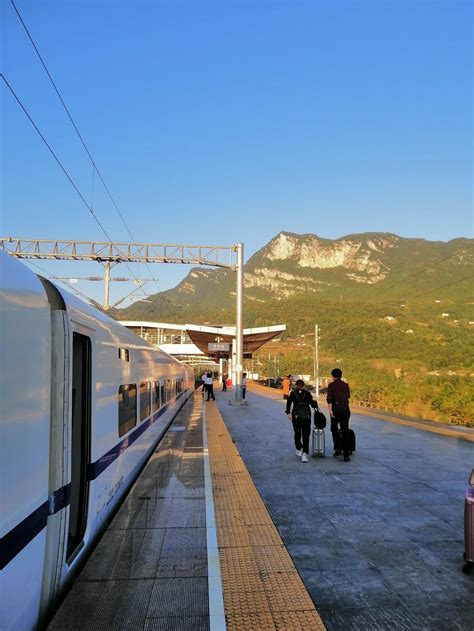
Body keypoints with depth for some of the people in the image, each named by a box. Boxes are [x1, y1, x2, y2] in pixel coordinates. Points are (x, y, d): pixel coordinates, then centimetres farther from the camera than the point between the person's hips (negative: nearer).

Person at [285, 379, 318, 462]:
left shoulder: (292, 393, -1)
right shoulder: (307, 393, -2)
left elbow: (288, 403, -5)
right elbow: (313, 404, -3)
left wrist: (288, 413, 2)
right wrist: (315, 402, 16)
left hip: (296, 417, 0)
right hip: (307, 417, 0)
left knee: (297, 434, 18)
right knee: (306, 435, 0)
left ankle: (299, 449, 25)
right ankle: (304, 453, -8)